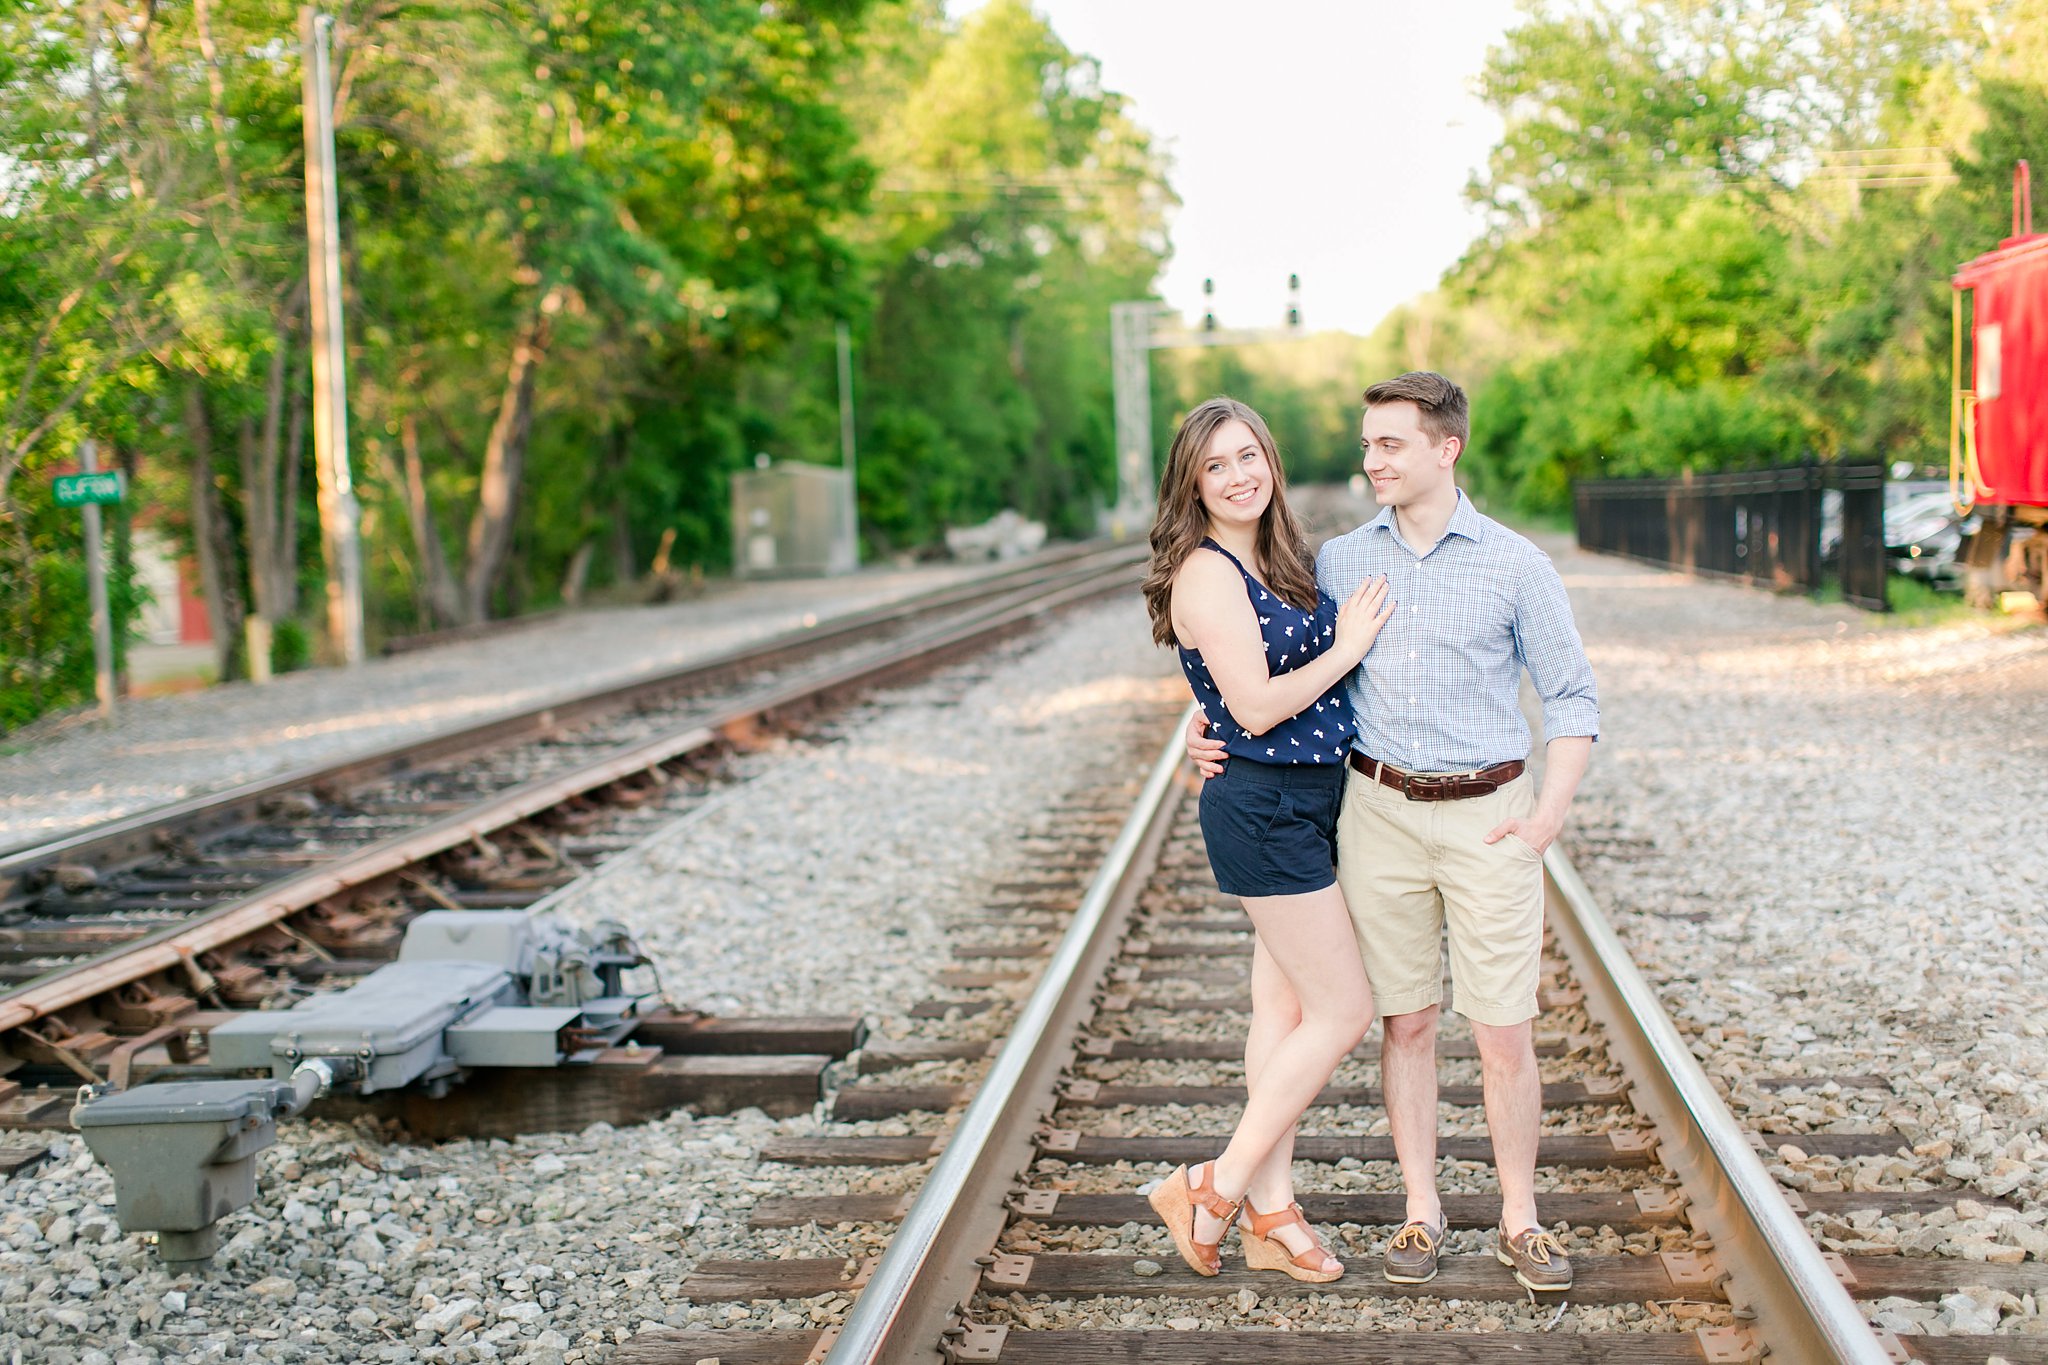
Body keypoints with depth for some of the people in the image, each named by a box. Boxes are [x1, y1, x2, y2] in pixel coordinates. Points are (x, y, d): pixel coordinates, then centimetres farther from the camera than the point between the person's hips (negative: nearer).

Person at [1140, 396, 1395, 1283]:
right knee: (1343, 1011, -5)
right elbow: (1256, 706, -21)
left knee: (1287, 1009, 12)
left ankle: (1270, 1212, 20)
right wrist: (1348, 647, -12)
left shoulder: (1278, 565, 12)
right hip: (1262, 806, -9)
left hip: (1304, 808, 9)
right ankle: (1216, 1191, 4)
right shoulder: (1206, 574, -16)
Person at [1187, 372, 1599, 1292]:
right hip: (1379, 811, 2)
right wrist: (1215, 734, -1)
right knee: (1405, 1022, 8)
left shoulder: (1514, 565, -2)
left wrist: (1550, 813, -8)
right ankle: (1422, 1209, 20)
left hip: (1488, 817, -2)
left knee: (1504, 1032, 1)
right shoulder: (1338, 562, 5)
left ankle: (1520, 1219, 15)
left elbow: (1573, 697, 2)